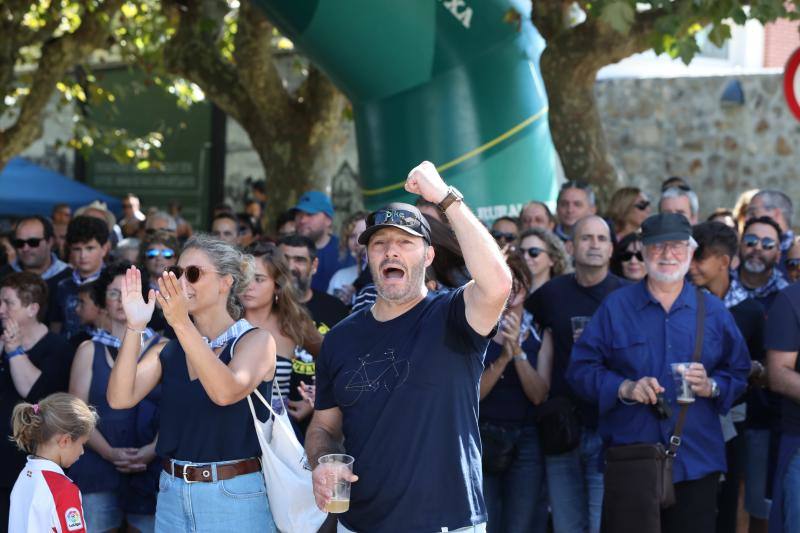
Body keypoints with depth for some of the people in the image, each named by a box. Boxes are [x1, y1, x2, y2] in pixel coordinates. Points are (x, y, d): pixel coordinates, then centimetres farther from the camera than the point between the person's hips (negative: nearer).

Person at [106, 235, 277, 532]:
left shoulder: (256, 340, -5)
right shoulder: (170, 348, 7)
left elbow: (226, 392, -25)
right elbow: (120, 399, -7)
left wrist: (182, 323, -33)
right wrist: (135, 328, -17)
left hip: (234, 498, -4)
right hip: (172, 495, 4)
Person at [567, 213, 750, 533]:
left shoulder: (713, 311, 11)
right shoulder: (615, 306, 6)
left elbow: (739, 372, 13)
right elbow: (581, 368, 3)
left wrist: (711, 387, -9)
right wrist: (624, 388, -13)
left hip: (696, 460, 1)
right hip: (629, 456, -1)